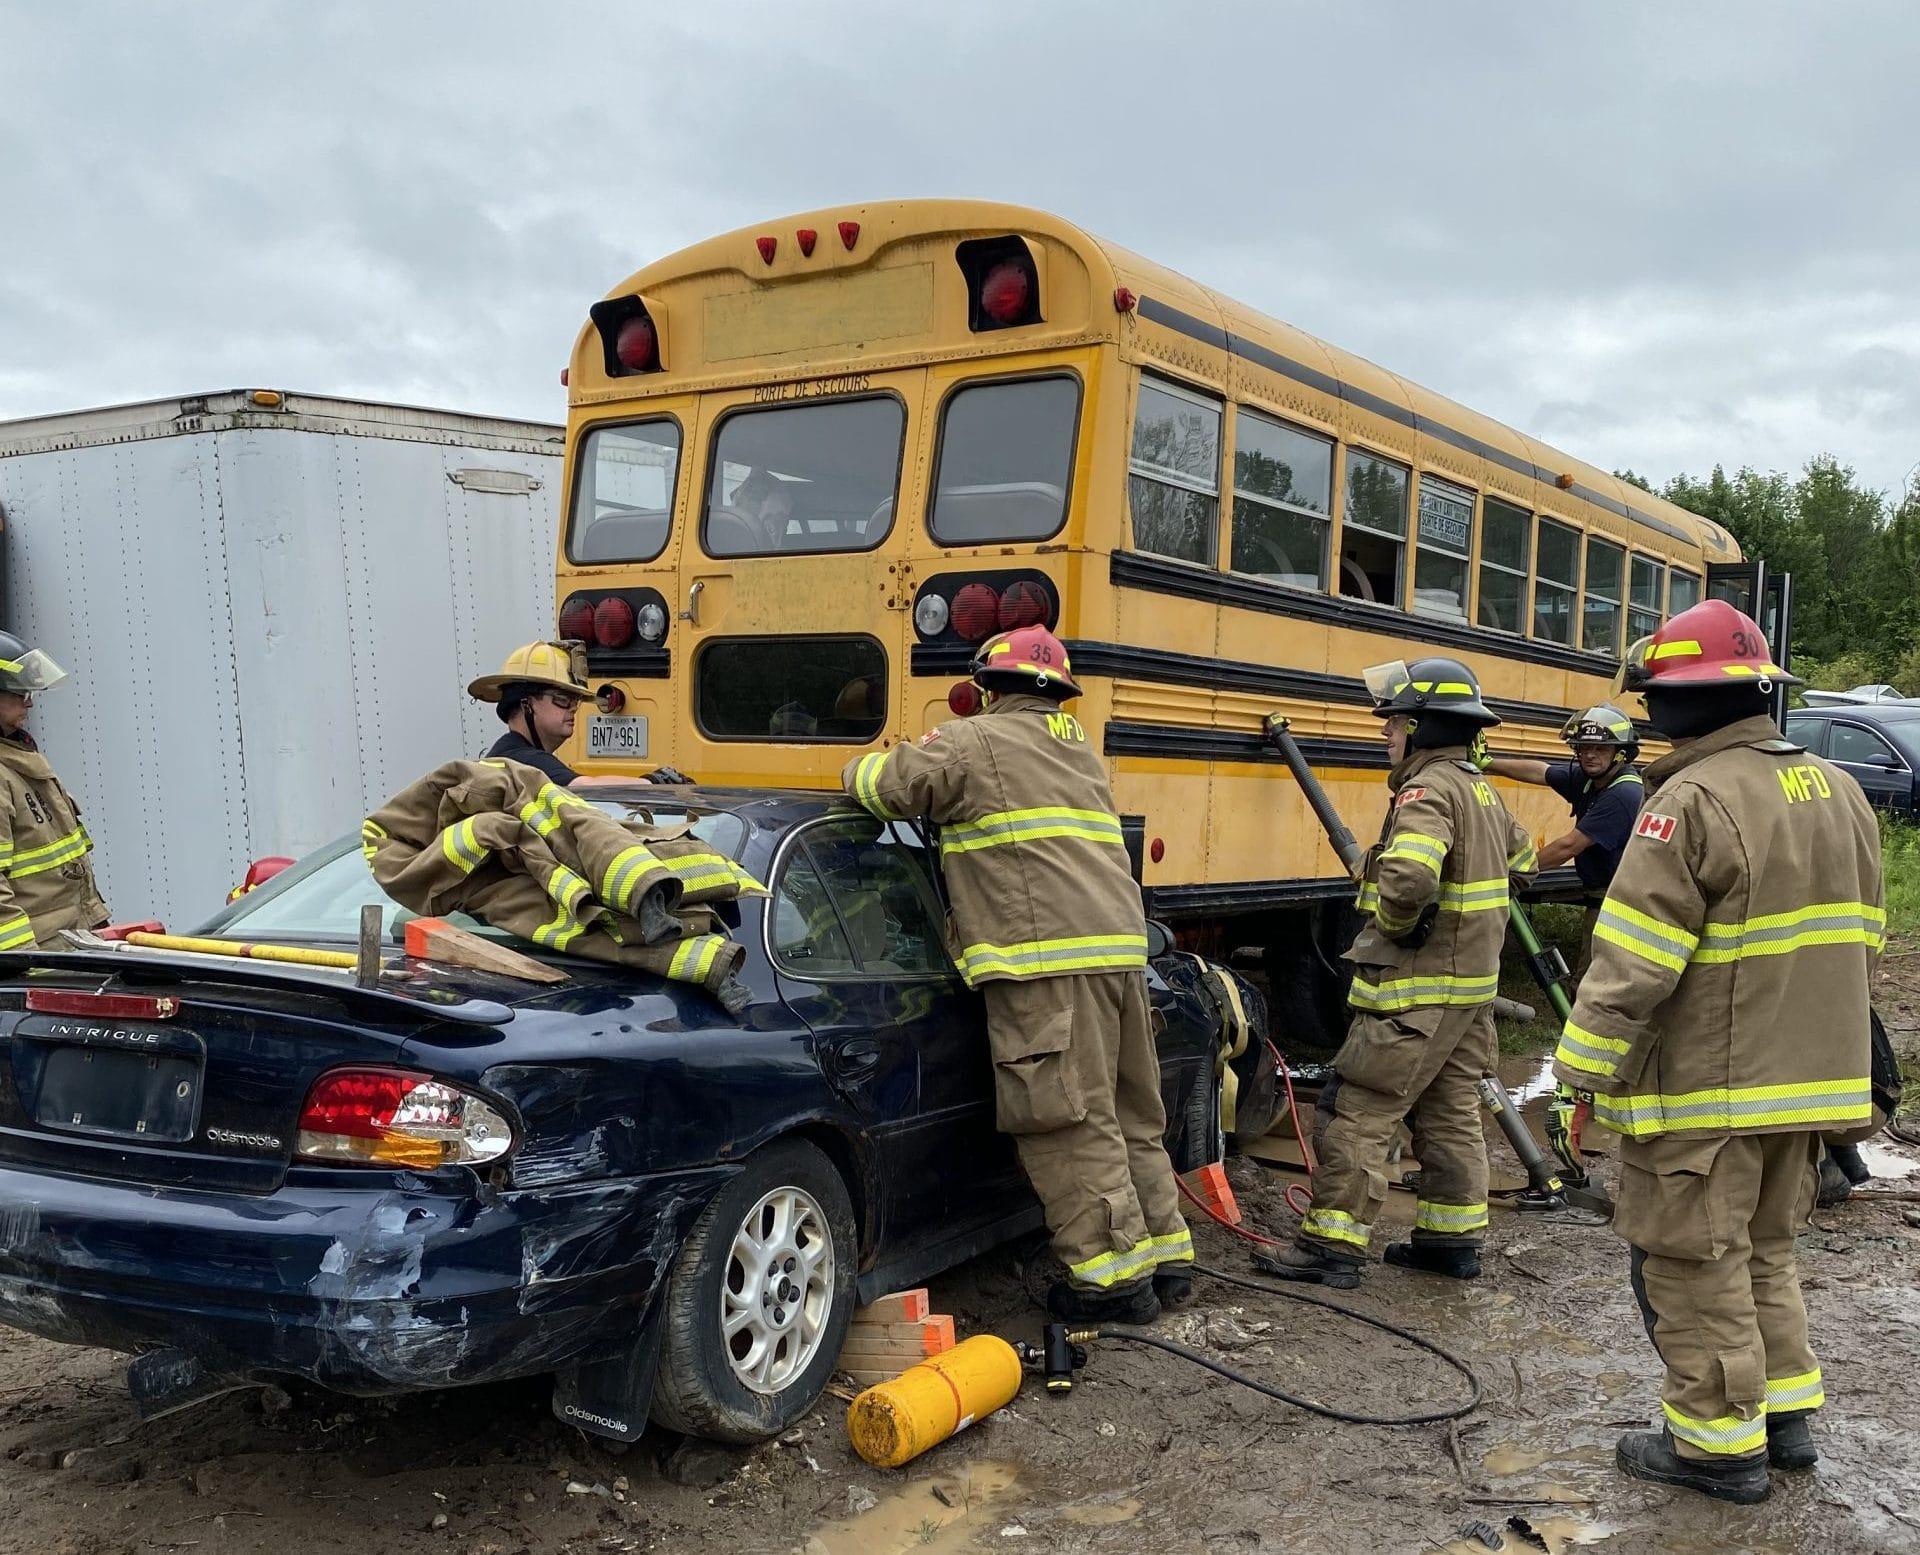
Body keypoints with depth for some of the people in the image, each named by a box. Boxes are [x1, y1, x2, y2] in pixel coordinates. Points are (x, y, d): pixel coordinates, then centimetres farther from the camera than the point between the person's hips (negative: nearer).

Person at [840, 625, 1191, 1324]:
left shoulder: (978, 741, 0)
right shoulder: (1081, 749, 25)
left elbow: (888, 782, -4)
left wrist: (857, 769, 17)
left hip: (1049, 963, -8)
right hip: (1120, 946, 8)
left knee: (1070, 1123, -3)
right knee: (1129, 1116, 16)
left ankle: (1115, 1276, -2)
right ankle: (1166, 1257, 22)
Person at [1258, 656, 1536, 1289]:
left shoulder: (1427, 790, -19)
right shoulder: (1481, 788, 12)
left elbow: (1407, 879, -36)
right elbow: (1520, 856, 30)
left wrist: (1392, 923, -16)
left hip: (1416, 990, -10)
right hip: (1473, 984, 10)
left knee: (1362, 1115, -5)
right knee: (1451, 1114, 16)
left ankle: (1331, 1246, -1)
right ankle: (1454, 1239, 24)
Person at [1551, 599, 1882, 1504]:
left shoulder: (1694, 801, -19)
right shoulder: (1837, 792, 8)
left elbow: (1632, 963, -21)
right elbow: (1859, 944, 17)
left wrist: (1585, 1069, -13)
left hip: (1704, 1092, -8)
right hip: (1809, 1083, 9)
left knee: (1694, 1263, 5)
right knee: (1763, 1250, 23)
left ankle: (1721, 1445, 15)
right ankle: (1787, 1414, 31)